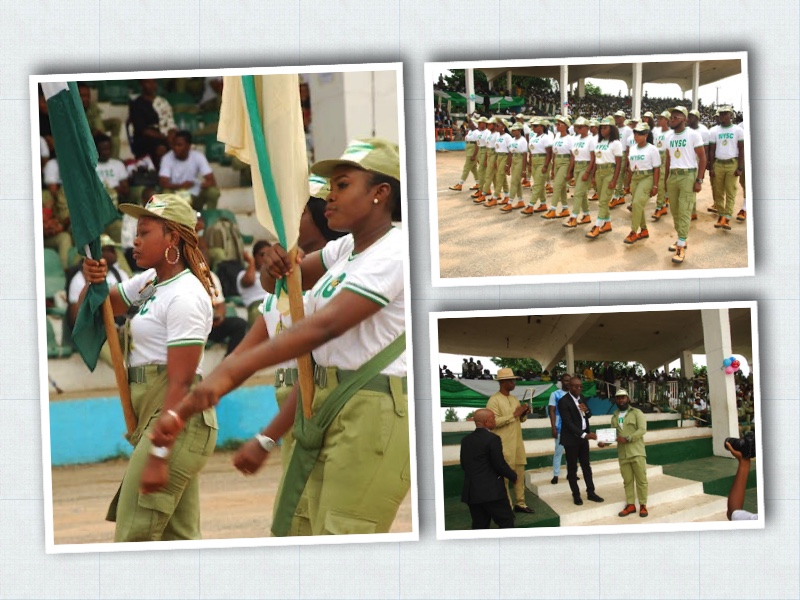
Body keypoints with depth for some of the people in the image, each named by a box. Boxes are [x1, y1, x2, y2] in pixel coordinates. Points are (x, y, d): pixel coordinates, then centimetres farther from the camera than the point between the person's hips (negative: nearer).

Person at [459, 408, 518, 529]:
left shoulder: (466, 440, 9)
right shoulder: (492, 439, -13)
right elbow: (499, 464, -13)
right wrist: (513, 476, 3)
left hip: (471, 491, 7)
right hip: (491, 491, -7)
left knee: (479, 525, 10)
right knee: (506, 520, 1)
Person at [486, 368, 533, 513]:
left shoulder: (515, 399, 13)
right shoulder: (494, 400, -12)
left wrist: (524, 414, -3)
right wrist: (514, 414, -20)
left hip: (517, 442, 8)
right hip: (504, 445, -8)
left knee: (520, 474, 10)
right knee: (504, 475, -2)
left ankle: (520, 503, 17)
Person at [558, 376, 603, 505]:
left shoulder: (581, 397, 5)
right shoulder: (563, 401, -18)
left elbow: (589, 416, 14)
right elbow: (568, 422, -24)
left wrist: (586, 410, -12)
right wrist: (584, 435, -32)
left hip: (583, 437, 7)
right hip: (571, 438, -7)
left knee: (586, 465, 12)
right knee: (572, 468, 4)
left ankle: (590, 492, 19)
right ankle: (576, 495, 12)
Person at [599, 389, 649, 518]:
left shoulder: (637, 413, -2)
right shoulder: (614, 417, 14)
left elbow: (642, 430, -13)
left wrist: (627, 439, -22)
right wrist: (604, 442, -9)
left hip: (637, 452, -5)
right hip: (622, 454, 5)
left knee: (641, 479, -1)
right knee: (627, 481, 8)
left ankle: (643, 505, 4)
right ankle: (630, 505, 14)